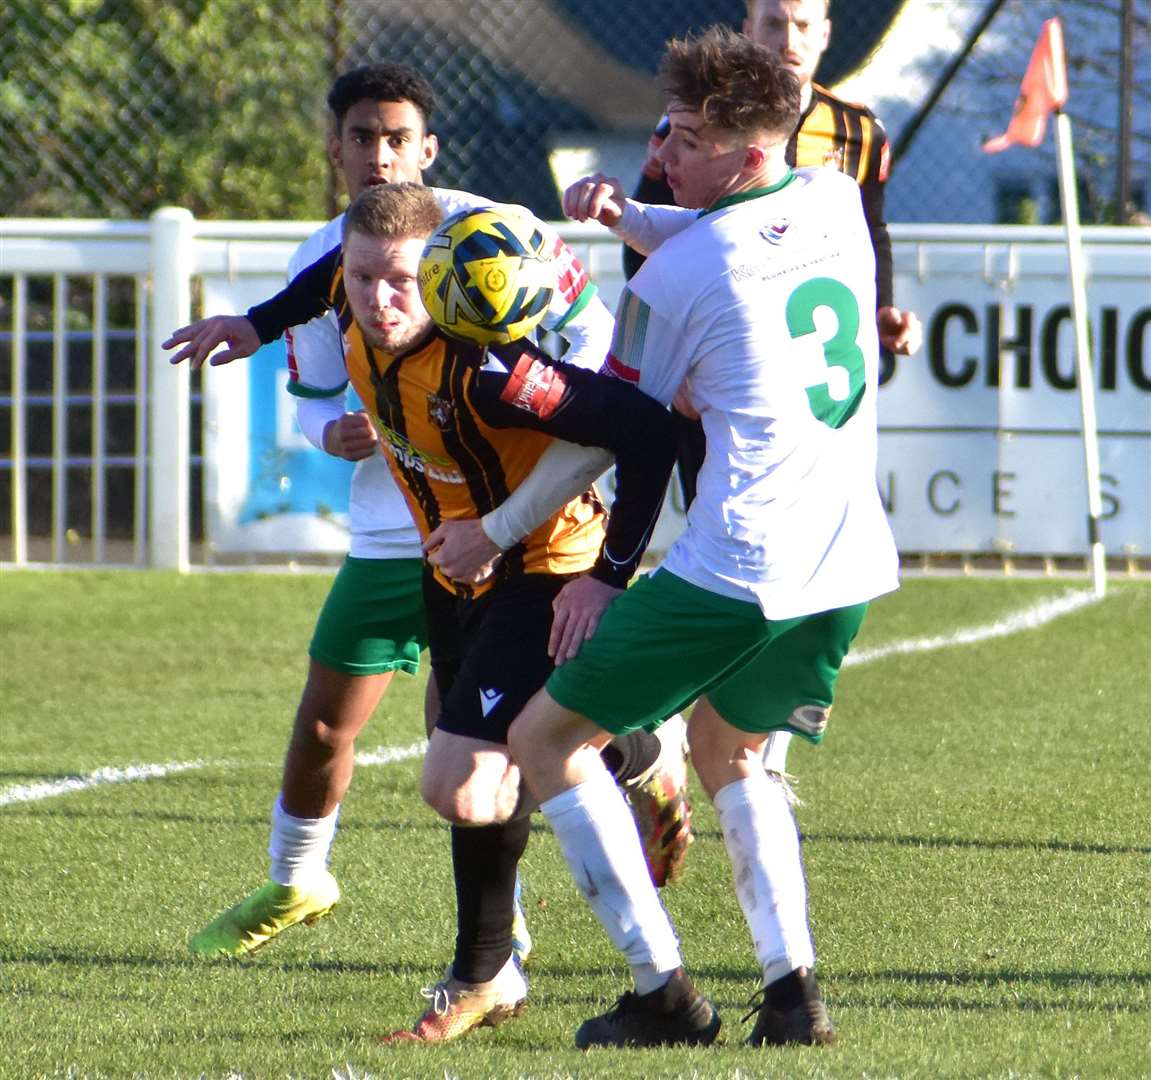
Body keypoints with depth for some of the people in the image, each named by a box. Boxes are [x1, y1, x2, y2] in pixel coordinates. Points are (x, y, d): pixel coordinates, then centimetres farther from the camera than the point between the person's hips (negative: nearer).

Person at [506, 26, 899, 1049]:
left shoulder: (680, 275, -11)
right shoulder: (836, 203, 8)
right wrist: (629, 215, 9)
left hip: (736, 571, -8)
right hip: (851, 564, 8)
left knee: (545, 738, 5)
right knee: (729, 752, 30)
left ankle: (665, 992, -2)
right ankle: (792, 990, 12)